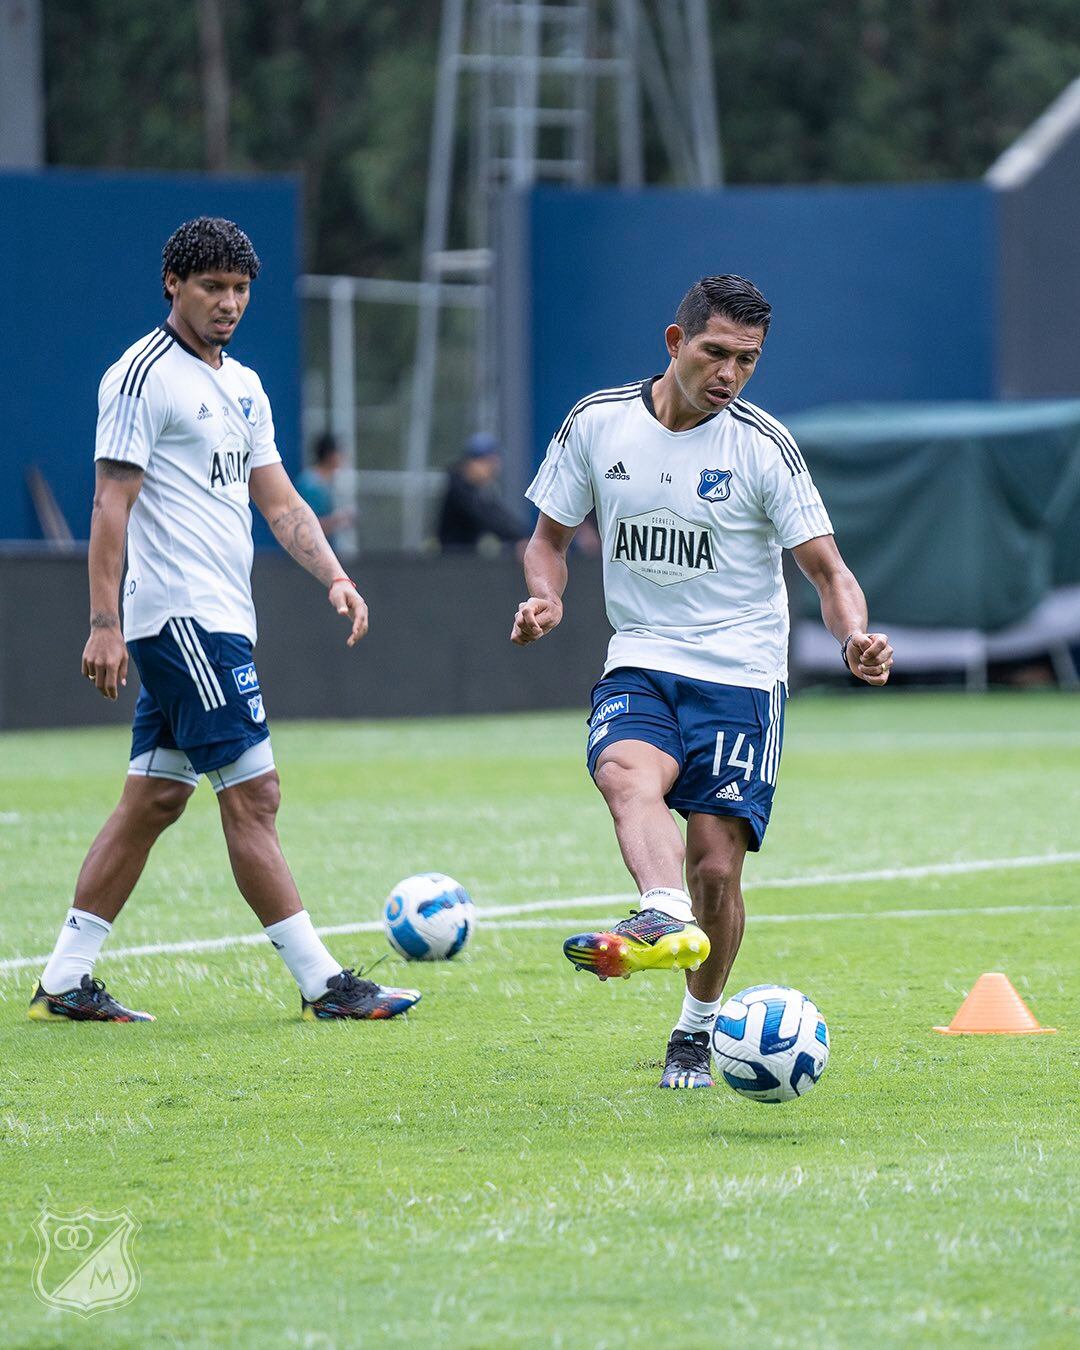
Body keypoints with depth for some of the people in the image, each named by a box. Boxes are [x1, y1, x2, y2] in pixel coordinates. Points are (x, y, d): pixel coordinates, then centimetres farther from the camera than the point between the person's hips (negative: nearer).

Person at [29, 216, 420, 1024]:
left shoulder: (243, 386, 18)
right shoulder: (144, 376, -8)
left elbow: (278, 501, 17)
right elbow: (112, 504, -12)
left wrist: (335, 577, 1)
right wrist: (105, 626, -17)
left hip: (220, 618, 9)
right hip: (180, 616, -9)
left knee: (154, 800, 8)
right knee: (252, 792, -9)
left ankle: (66, 982, 12)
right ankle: (321, 983, -8)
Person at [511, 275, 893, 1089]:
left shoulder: (763, 446, -5)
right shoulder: (598, 424, 1)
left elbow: (826, 569, -4)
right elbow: (551, 536, 13)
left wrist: (855, 637, -25)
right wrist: (547, 597, -9)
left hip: (740, 677, -1)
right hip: (641, 663, 1)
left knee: (716, 868, -7)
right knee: (628, 774, -33)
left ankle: (698, 1029, 15)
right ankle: (664, 921, -57)